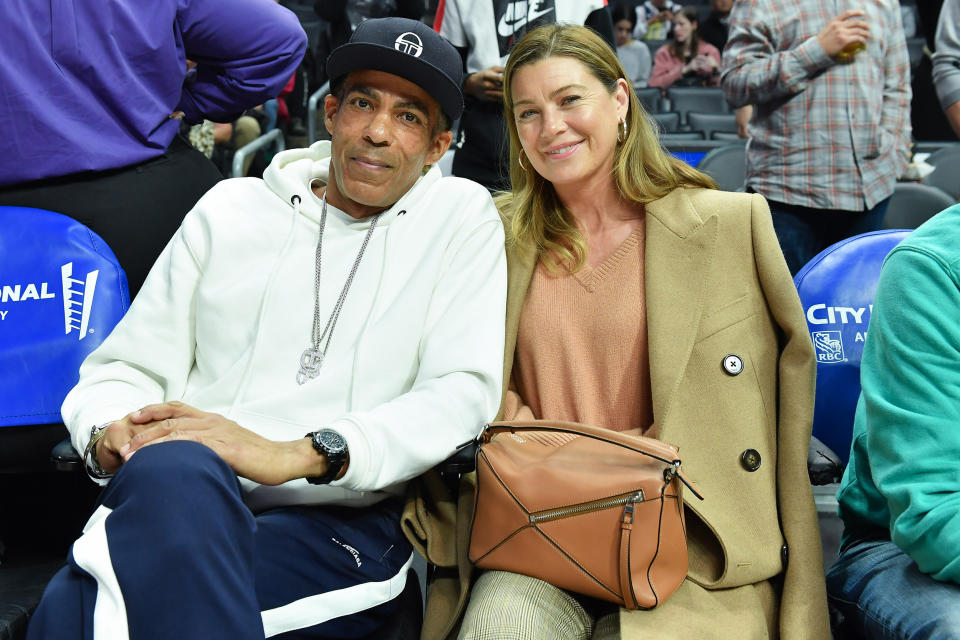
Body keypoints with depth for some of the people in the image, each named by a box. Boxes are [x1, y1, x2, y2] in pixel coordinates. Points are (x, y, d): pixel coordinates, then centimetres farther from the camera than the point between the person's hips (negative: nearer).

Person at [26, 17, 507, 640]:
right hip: (165, 501, 3)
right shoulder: (233, 208, 17)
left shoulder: (462, 216, 9)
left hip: (340, 525, -3)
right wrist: (110, 432, -10)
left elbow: (463, 393, -3)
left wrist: (299, 454, -17)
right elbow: (125, 368, 15)